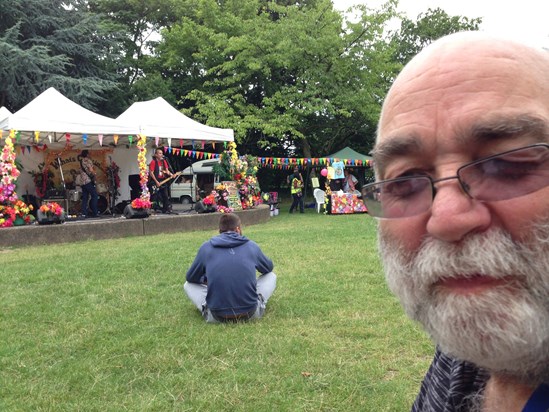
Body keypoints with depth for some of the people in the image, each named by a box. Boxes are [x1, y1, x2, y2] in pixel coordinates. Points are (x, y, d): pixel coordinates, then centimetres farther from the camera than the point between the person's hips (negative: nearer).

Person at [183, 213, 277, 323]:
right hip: (250, 313, 0)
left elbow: (190, 278, 19)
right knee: (271, 276, 25)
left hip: (217, 316, 0)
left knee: (188, 285, 24)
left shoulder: (206, 247, 5)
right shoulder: (251, 245, 7)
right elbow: (269, 267, 27)